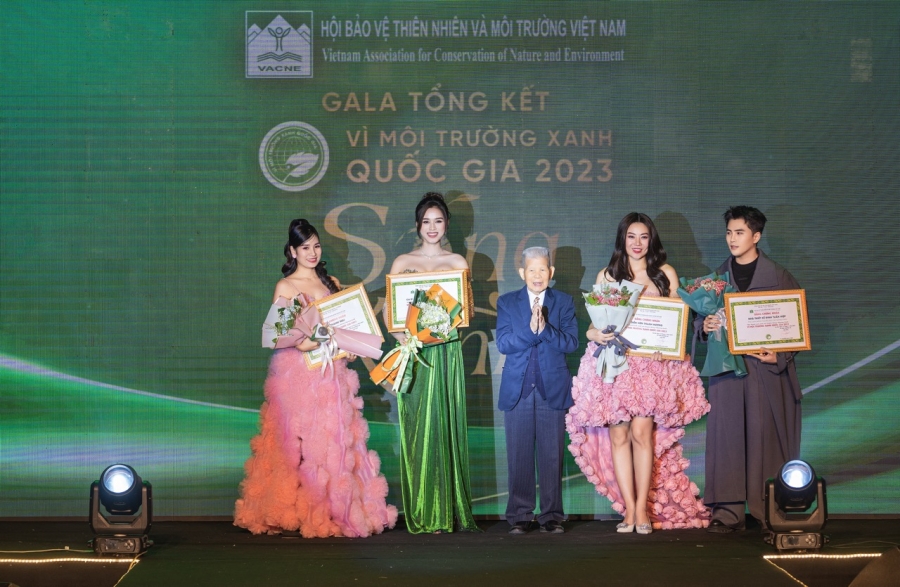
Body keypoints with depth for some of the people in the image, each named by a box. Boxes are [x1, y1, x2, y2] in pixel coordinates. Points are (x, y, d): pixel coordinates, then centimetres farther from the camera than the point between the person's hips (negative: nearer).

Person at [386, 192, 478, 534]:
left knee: (444, 425, -3)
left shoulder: (457, 262, 10)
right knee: (415, 428, -2)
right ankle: (419, 514, 0)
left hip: (447, 352, 0)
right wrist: (401, 335, -13)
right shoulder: (402, 262, 9)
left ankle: (446, 512, 0)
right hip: (413, 351, 0)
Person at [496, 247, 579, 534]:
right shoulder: (506, 302, 8)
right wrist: (529, 330, -20)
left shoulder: (564, 302, 7)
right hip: (517, 389, 0)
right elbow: (502, 343, -4)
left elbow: (571, 342, -4)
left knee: (552, 456, 1)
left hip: (553, 389, 0)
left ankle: (552, 515, 8)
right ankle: (519, 516, 8)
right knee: (518, 456, 1)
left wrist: (545, 328, -19)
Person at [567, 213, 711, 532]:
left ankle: (643, 509, -8)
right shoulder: (607, 276, 13)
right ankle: (629, 509, -2)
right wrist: (596, 334, -10)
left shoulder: (665, 274, 11)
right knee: (618, 435, -5)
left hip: (653, 363, -1)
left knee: (641, 431, -13)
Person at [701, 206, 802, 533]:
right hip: (727, 367, 3)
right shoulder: (719, 276, 13)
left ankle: (770, 512, 1)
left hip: (766, 369, -3)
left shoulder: (778, 276, 2)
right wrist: (706, 326, -4)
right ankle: (728, 512, 0)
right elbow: (704, 314, 19)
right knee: (726, 434, -2)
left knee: (765, 436, -4)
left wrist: (779, 356, -13)